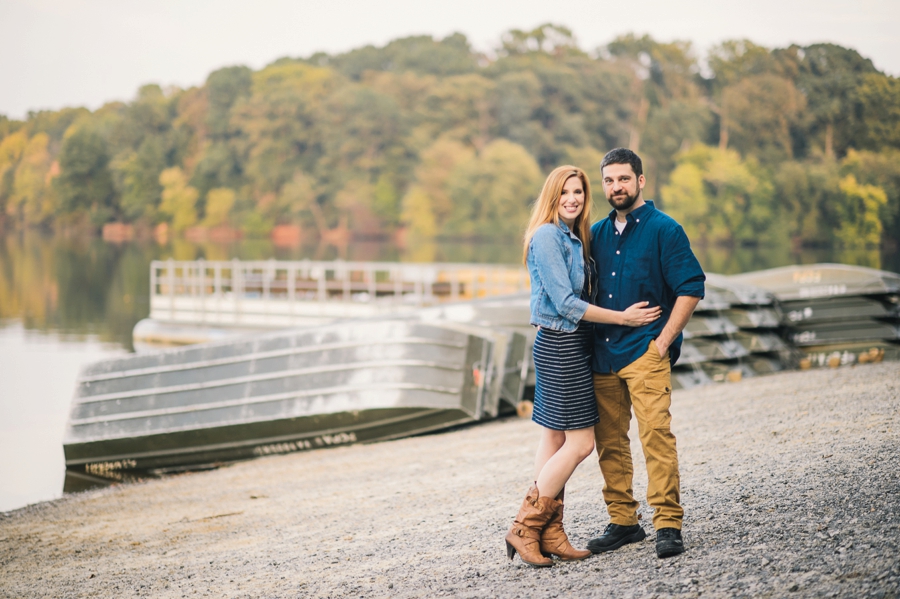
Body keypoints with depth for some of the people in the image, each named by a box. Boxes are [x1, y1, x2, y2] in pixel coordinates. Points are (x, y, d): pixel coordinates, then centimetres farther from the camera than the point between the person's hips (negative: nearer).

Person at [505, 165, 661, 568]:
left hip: (572, 345, 9)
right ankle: (524, 528, -5)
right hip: (559, 345, -9)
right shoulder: (547, 237, -15)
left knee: (555, 440, 9)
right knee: (580, 442, -9)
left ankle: (549, 535, 11)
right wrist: (623, 318, -14)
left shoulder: (574, 239, 14)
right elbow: (565, 303, -18)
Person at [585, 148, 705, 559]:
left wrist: (663, 341, -11)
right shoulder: (597, 234, 15)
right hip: (602, 354, 6)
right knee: (609, 441, 6)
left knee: (656, 433, -14)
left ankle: (668, 525, -12)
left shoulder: (664, 229, -2)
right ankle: (622, 521, 15)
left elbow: (691, 289, -6)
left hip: (646, 351, -6)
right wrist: (590, 343, 14)